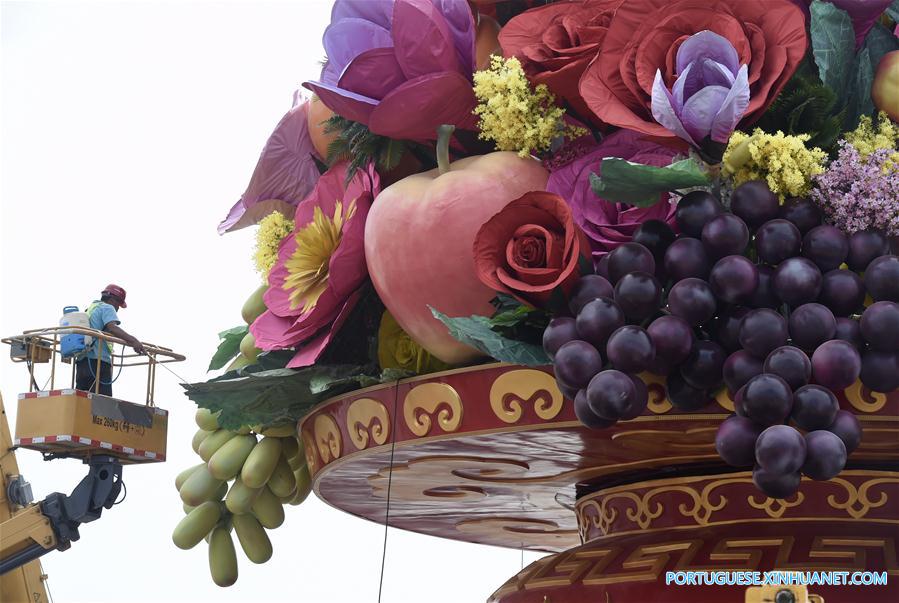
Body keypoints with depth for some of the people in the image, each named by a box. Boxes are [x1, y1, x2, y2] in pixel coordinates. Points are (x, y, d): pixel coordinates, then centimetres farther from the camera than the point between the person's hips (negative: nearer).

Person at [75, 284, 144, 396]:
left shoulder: (89, 309, 26)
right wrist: (133, 341, -31)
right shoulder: (107, 308, 1)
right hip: (98, 361, -9)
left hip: (81, 361, 9)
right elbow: (112, 328, -19)